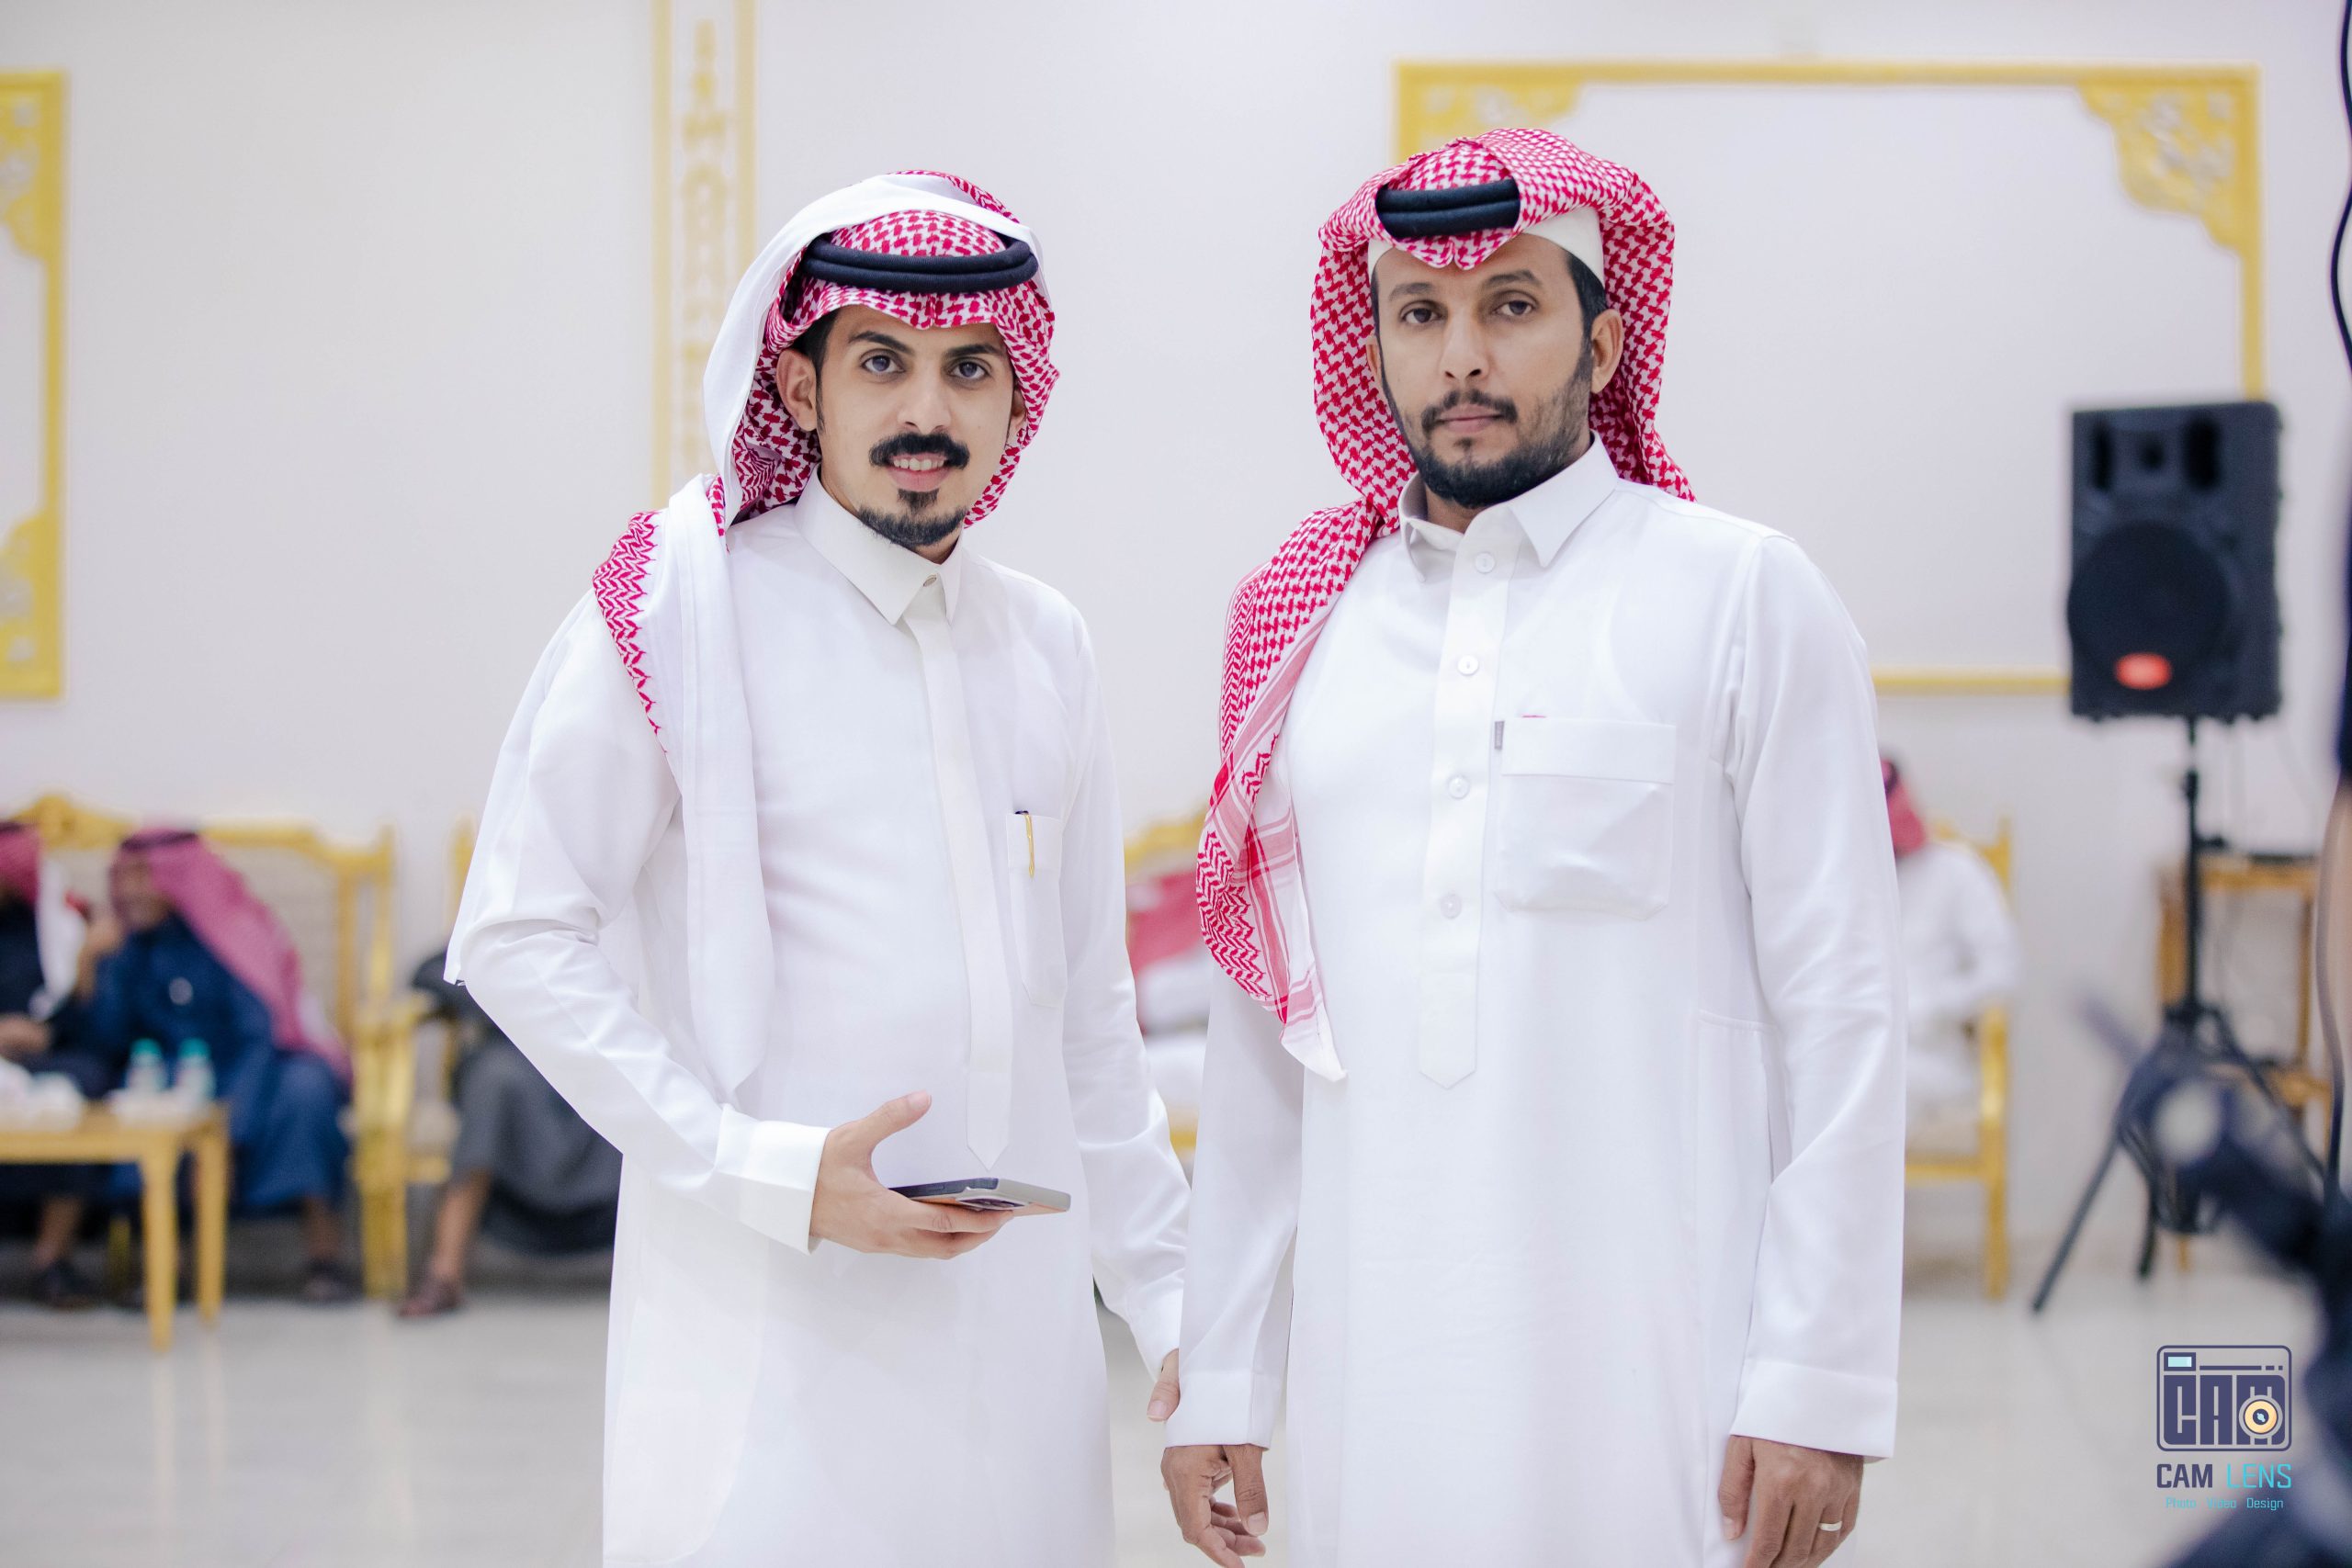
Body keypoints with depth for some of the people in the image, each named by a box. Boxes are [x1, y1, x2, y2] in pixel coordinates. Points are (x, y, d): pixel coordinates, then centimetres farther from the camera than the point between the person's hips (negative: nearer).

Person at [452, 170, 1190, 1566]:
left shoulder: (1046, 642, 12)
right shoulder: (683, 608, -5)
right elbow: (517, 940, -9)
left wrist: (1174, 1301, 16)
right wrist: (766, 1173, -15)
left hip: (1021, 1322, 5)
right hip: (773, 1329, -5)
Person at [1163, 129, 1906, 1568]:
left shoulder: (1745, 599, 0)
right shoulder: (1302, 624, 11)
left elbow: (1840, 1014, -4)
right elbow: (1261, 1033, 14)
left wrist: (1818, 1393, -9)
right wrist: (1220, 1378, 11)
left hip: (1652, 1373, -3)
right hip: (1371, 1385, 3)